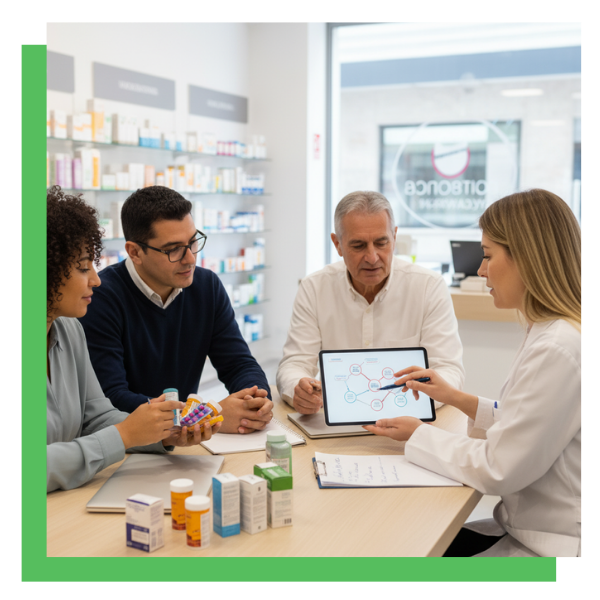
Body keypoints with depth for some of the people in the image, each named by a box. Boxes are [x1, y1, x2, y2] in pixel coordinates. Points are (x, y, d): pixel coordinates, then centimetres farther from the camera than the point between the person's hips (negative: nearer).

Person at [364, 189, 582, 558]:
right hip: (528, 527, 9)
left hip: (552, 548, -9)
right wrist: (458, 399, 8)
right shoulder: (554, 334, 7)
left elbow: (498, 469, -21)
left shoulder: (559, 351, -26)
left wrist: (419, 434, -7)